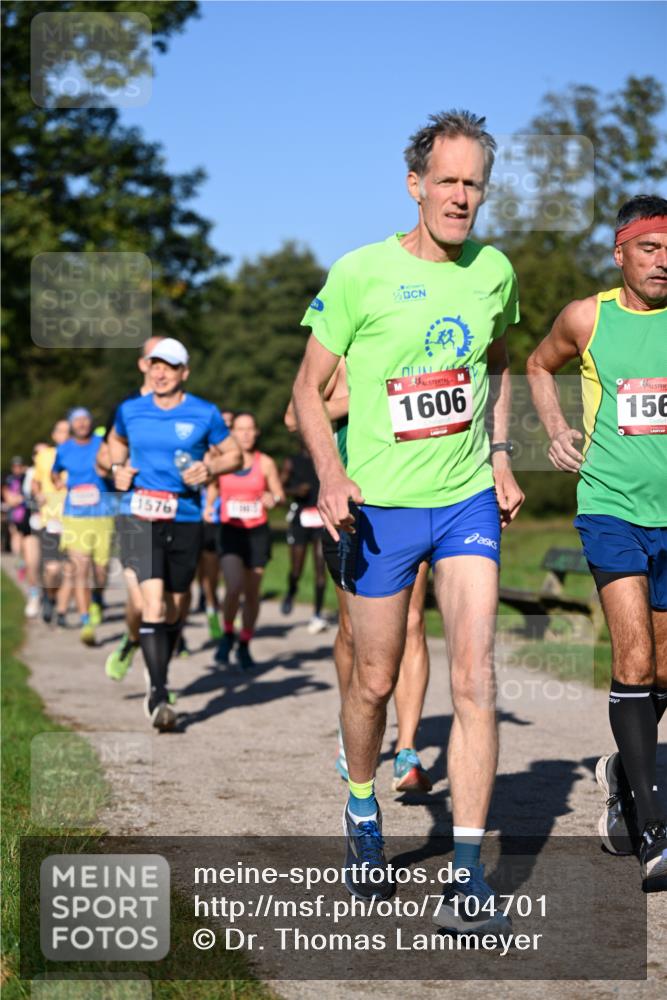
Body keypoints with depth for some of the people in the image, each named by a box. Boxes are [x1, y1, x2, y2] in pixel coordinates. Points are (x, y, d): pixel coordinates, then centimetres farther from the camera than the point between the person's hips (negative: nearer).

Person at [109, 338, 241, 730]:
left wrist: (210, 468, -10)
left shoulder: (205, 414, 1)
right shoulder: (130, 411, 6)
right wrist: (119, 468, 6)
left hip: (185, 520, 1)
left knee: (175, 609, 11)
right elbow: (117, 441, 26)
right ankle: (159, 693, -16)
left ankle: (158, 679, 35)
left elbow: (234, 455, 9)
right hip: (139, 517, -1)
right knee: (153, 602, -17)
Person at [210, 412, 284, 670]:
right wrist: (208, 507, -5)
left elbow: (280, 495, 6)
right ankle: (227, 635, 7)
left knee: (252, 592, 4)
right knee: (234, 588, -18)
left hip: (258, 532, 1)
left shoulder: (265, 463, 2)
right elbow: (212, 489, 15)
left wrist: (273, 499, -16)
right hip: (231, 531, -1)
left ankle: (244, 645, 21)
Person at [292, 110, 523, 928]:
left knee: (474, 681, -9)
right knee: (374, 683, 9)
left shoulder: (494, 271, 4)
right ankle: (362, 815, 36)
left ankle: (468, 868, -5)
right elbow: (309, 387, -1)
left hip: (468, 501, 2)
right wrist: (330, 476, -16)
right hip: (381, 506, -2)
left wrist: (500, 453, 11)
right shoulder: (361, 273, -8)